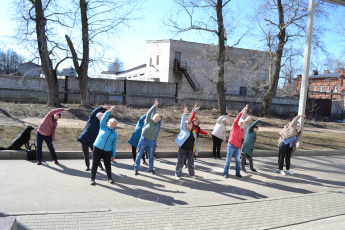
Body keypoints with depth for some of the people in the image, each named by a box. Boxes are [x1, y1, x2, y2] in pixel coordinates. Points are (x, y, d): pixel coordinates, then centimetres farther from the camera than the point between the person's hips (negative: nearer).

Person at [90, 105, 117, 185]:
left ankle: (109, 178, 23)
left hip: (107, 151, 2)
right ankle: (92, 179, 11)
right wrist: (110, 110, -20)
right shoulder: (103, 127, 6)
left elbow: (114, 145, 12)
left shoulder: (115, 134, 11)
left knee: (107, 164, 5)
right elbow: (104, 119, -10)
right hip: (97, 148, -2)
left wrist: (113, 155, 9)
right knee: (95, 164, 0)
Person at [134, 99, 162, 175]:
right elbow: (149, 113, -13)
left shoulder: (157, 126, 15)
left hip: (151, 142, 4)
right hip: (143, 140, -4)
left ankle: (150, 169, 24)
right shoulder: (148, 121, 3)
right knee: (139, 155, -1)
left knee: (151, 156, 8)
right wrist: (154, 106, -21)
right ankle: (136, 169, 8)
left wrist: (155, 145, 15)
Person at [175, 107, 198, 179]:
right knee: (180, 162, 0)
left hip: (190, 150, 4)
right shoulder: (183, 129, -2)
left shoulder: (194, 132, 9)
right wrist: (184, 114, -24)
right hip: (182, 149, -4)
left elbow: (195, 142, 14)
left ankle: (191, 174, 28)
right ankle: (178, 174, 11)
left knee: (190, 162, 13)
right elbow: (182, 122, -15)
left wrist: (196, 150, 14)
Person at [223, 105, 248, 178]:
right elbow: (236, 119, -13)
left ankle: (238, 173, 15)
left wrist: (241, 148, 12)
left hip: (238, 147, 5)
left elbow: (241, 140, 17)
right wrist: (242, 112, -18)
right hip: (231, 146, -5)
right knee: (228, 160, -2)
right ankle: (225, 173, 4)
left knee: (237, 160, 6)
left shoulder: (242, 130, 15)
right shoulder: (235, 126, 2)